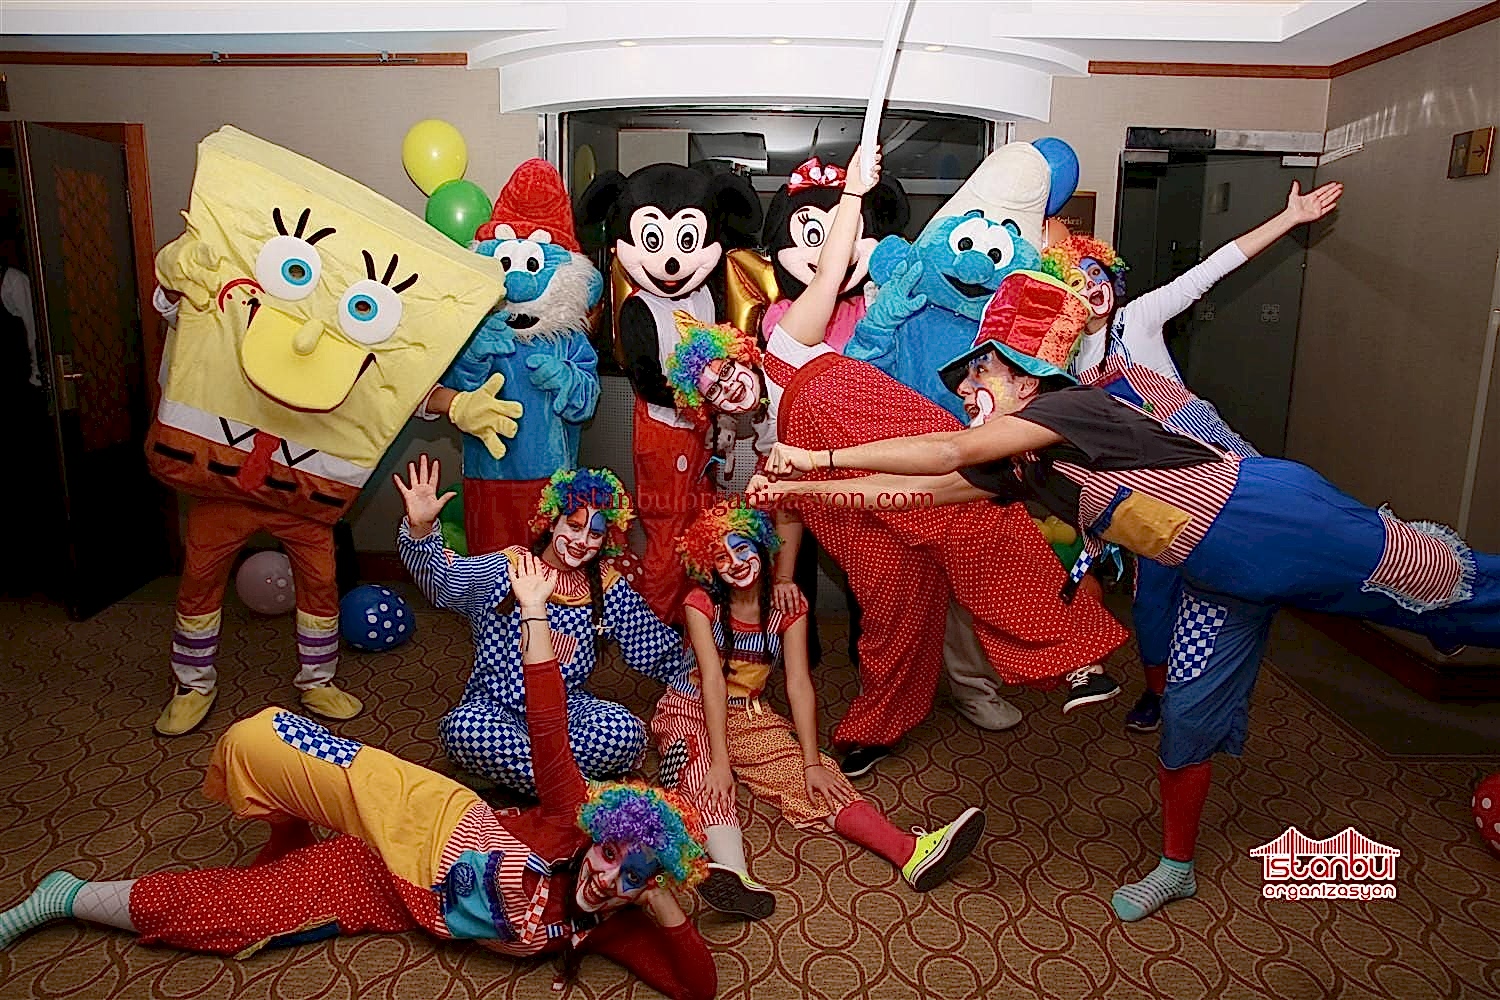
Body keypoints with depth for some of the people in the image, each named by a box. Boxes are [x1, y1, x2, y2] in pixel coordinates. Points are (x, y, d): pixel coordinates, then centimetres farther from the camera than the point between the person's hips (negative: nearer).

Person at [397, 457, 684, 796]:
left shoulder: (609, 588, 4)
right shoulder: (503, 571, -3)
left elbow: (657, 648, 11)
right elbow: (441, 577, -20)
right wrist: (420, 529, -37)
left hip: (569, 709, 1)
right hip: (497, 708, -1)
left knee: (624, 730, -29)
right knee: (463, 727, -35)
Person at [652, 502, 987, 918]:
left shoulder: (787, 608, -4)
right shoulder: (701, 604, -11)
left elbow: (799, 684, -13)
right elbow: (713, 680, -22)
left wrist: (812, 762, -21)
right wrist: (719, 759, -31)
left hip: (747, 716, 3)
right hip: (689, 712, -2)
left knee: (810, 775, -20)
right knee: (707, 780, -34)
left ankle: (910, 851, -35)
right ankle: (735, 877, -59)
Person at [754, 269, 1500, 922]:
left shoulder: (1072, 407, -26)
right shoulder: (1017, 468, -1)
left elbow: (948, 451, -36)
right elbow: (917, 489, 1)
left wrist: (818, 456, -30)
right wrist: (799, 488, -3)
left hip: (1280, 525, -8)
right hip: (1218, 578, 8)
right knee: (1188, 717, 10)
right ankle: (1176, 869, 24)